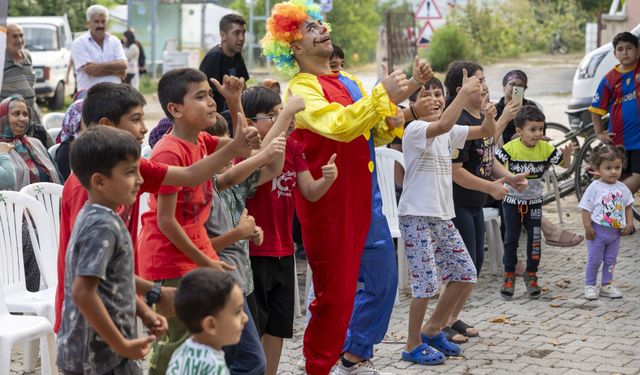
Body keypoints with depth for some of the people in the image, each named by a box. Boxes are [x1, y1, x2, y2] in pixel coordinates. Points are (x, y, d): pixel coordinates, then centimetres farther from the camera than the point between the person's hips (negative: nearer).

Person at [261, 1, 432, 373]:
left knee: (383, 279, 16)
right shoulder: (302, 88, -11)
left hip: (366, 198, 8)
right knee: (335, 291, 0)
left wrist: (404, 94, 3)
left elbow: (378, 135, 16)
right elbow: (338, 126, -28)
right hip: (330, 202, -8)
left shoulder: (348, 82, 14)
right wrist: (382, 95, -24)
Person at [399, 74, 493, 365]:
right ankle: (413, 345, 9)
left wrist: (489, 115, -11)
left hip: (442, 216, 8)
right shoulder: (415, 129, -13)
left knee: (466, 274, 9)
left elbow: (486, 132, 11)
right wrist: (464, 93, -33)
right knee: (426, 281, -8)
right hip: (416, 217, -8)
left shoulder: (449, 133, 12)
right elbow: (442, 125, -34)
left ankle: (432, 330, 25)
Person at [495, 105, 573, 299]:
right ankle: (509, 275, 18)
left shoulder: (545, 148, -9)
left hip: (534, 201, 2)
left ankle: (531, 274, 22)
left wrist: (567, 154, -21)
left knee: (534, 239, 6)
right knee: (511, 239, 6)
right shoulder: (511, 148, -16)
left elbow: (565, 165, -2)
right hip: (512, 201, -2)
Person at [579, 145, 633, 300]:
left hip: (616, 232, 5)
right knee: (594, 260, 2)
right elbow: (586, 208, -11)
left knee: (611, 260, 13)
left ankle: (606, 285, 24)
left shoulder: (622, 188, 2)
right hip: (598, 231, -5)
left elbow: (628, 206, 11)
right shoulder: (595, 187, -12)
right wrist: (588, 227, -17)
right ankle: (590, 286, 14)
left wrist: (629, 224, 0)